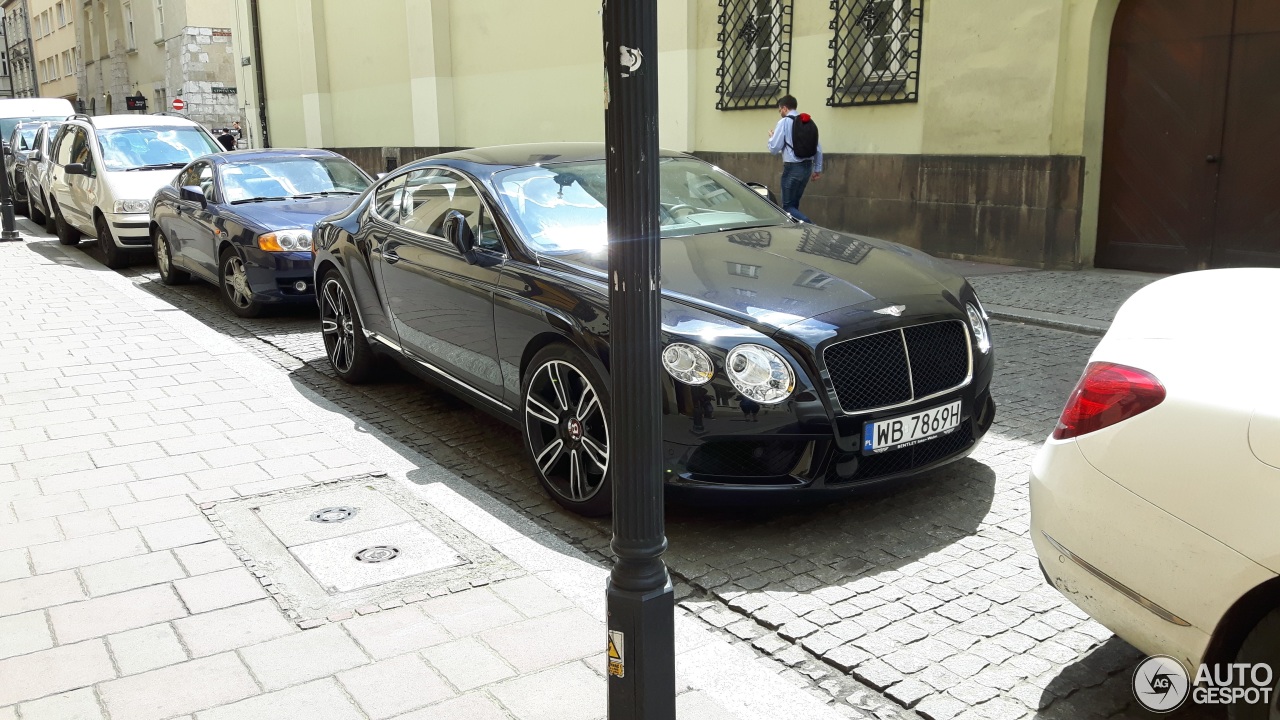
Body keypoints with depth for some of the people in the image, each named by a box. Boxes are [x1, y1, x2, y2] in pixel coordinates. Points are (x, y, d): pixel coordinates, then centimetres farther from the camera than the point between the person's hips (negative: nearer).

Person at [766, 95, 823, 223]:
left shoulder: (784, 122, -8)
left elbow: (774, 149, -8)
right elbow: (818, 147, 11)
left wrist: (771, 137, 12)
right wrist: (817, 169, 18)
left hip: (793, 168, -7)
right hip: (807, 167, 7)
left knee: (788, 206, -1)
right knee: (794, 203, 19)